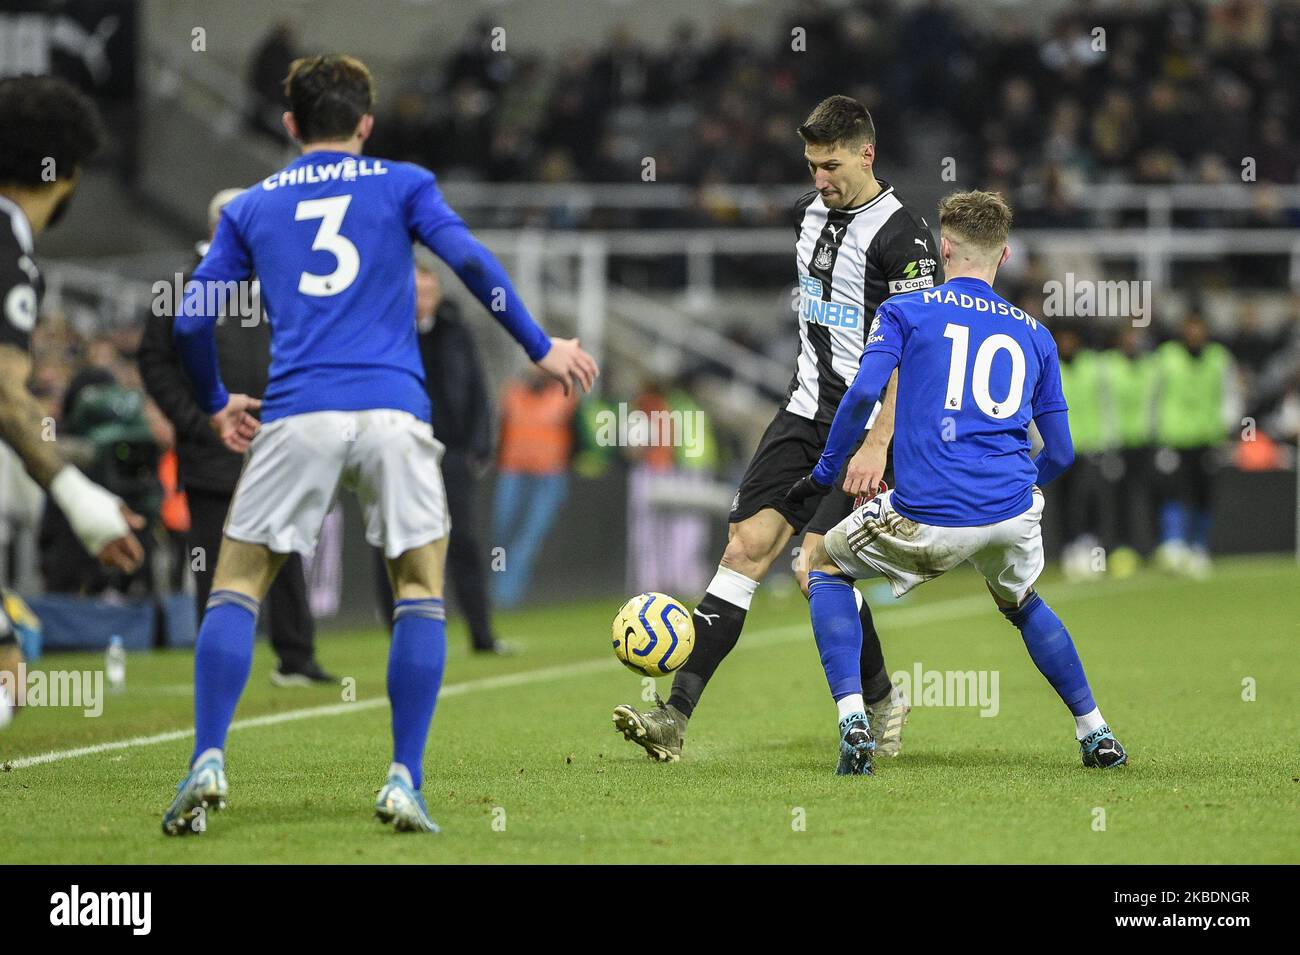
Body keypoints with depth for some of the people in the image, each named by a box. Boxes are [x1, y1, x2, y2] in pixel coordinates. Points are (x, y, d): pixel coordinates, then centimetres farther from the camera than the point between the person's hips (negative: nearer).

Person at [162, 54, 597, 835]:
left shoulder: (250, 207, 19)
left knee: (236, 588, 9)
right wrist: (542, 349, 7)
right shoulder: (403, 185, 15)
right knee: (420, 594, 10)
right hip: (394, 412, -1)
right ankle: (405, 783, -2)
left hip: (296, 416, 1)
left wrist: (215, 404, 30)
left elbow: (192, 318, 14)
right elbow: (470, 261, 0)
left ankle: (209, 763, -7)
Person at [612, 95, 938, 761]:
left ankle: (882, 700, 12)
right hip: (805, 410, 7)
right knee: (746, 549, -4)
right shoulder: (810, 212, 10)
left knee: (818, 571, -14)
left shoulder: (902, 235, -15)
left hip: (863, 426, -7)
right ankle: (677, 716, -10)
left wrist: (877, 446, -22)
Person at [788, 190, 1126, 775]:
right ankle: (1096, 735, 31)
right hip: (1014, 512, 4)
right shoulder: (1034, 334, 19)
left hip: (928, 518, -3)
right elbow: (1060, 454, 17)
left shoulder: (905, 311, 9)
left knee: (826, 565, 22)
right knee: (1022, 605, 35)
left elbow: (863, 392, -7)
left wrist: (823, 475, 3)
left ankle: (853, 723, 4)